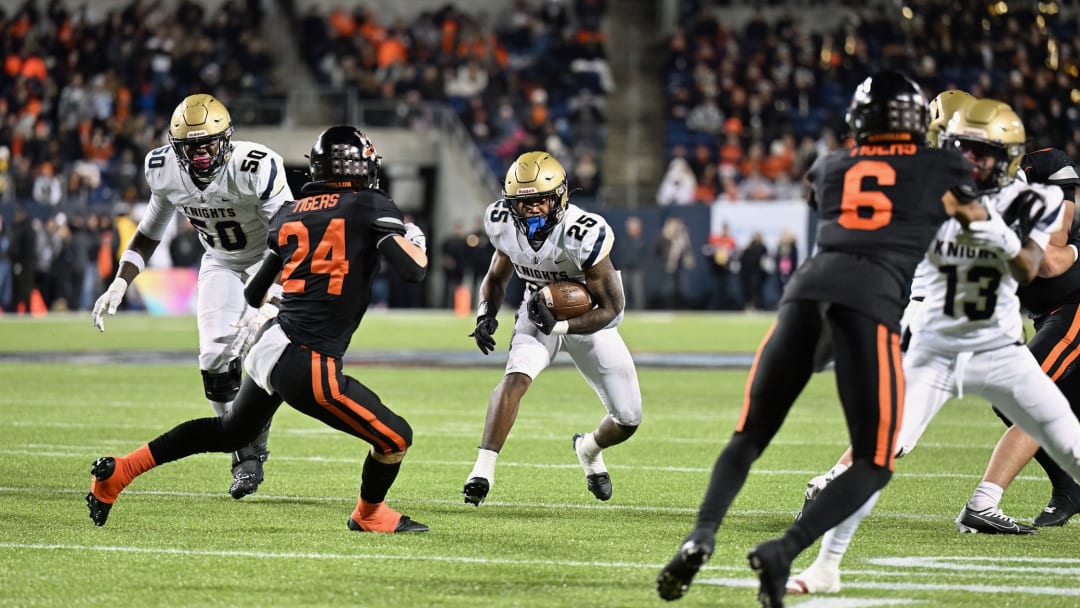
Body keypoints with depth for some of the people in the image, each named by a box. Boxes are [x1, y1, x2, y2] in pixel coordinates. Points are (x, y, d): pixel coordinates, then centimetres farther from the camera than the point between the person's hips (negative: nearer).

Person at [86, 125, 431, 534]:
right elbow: (413, 271, -10)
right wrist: (417, 240, 12)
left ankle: (120, 470, 29)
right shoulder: (371, 208, -1)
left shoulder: (289, 214, 15)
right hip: (307, 363, -7)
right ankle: (370, 515, 30)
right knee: (395, 438, 6)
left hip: (270, 343, 7)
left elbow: (254, 295, 19)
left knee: (229, 433, 30)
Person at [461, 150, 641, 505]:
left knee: (628, 421, 1)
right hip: (538, 314, 1)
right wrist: (486, 315, -16)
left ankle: (589, 449, 36)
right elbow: (496, 278, 4)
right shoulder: (504, 224, -18)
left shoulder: (584, 235, -33)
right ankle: (483, 470, -32)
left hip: (589, 319, -1)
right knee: (516, 377, -31)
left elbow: (612, 309, -25)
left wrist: (559, 325, -37)